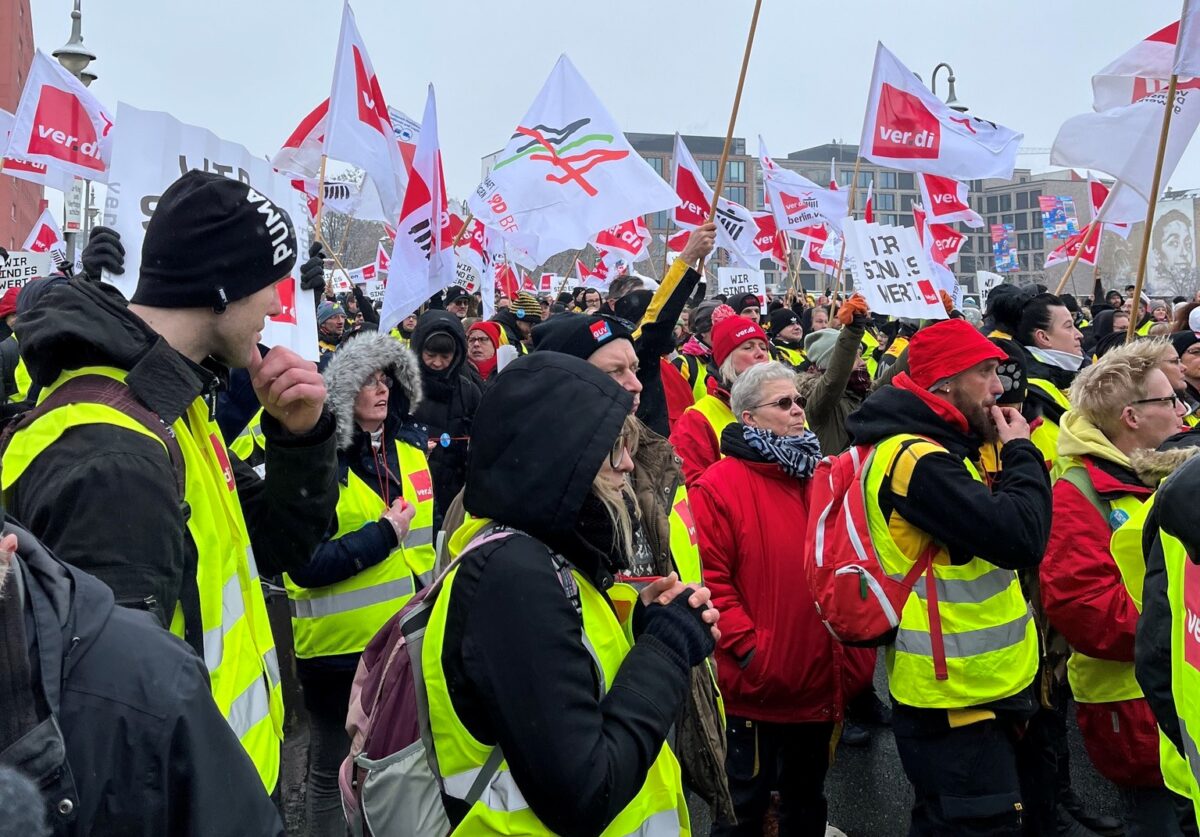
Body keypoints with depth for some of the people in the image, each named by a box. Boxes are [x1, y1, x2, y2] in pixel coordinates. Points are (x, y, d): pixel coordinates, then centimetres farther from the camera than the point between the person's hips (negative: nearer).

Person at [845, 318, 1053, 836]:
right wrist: (1022, 453, -15)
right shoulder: (914, 458, -22)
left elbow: (993, 529, 15)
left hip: (974, 689, 10)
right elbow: (1020, 538, -28)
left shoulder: (937, 447, 11)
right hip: (957, 698, -10)